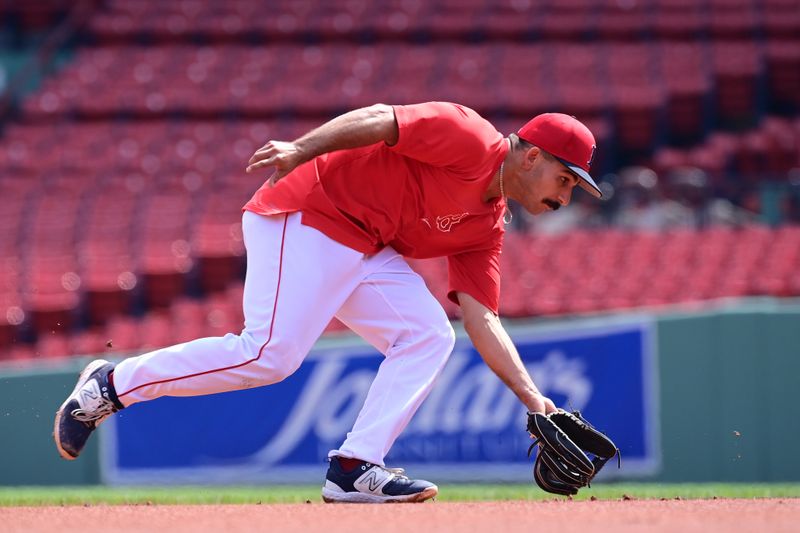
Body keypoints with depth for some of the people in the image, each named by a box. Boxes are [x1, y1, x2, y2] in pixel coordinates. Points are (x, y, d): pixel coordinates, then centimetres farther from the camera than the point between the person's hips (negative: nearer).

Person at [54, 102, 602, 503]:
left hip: (365, 251, 10)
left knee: (428, 336, -3)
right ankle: (111, 385, -5)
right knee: (268, 355, -19)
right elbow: (378, 120, -18)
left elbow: (483, 321, 10)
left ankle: (355, 468, -9)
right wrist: (303, 150, -30)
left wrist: (532, 397, 2)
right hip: (305, 214, -9)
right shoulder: (472, 141, -12)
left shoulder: (486, 227, 13)